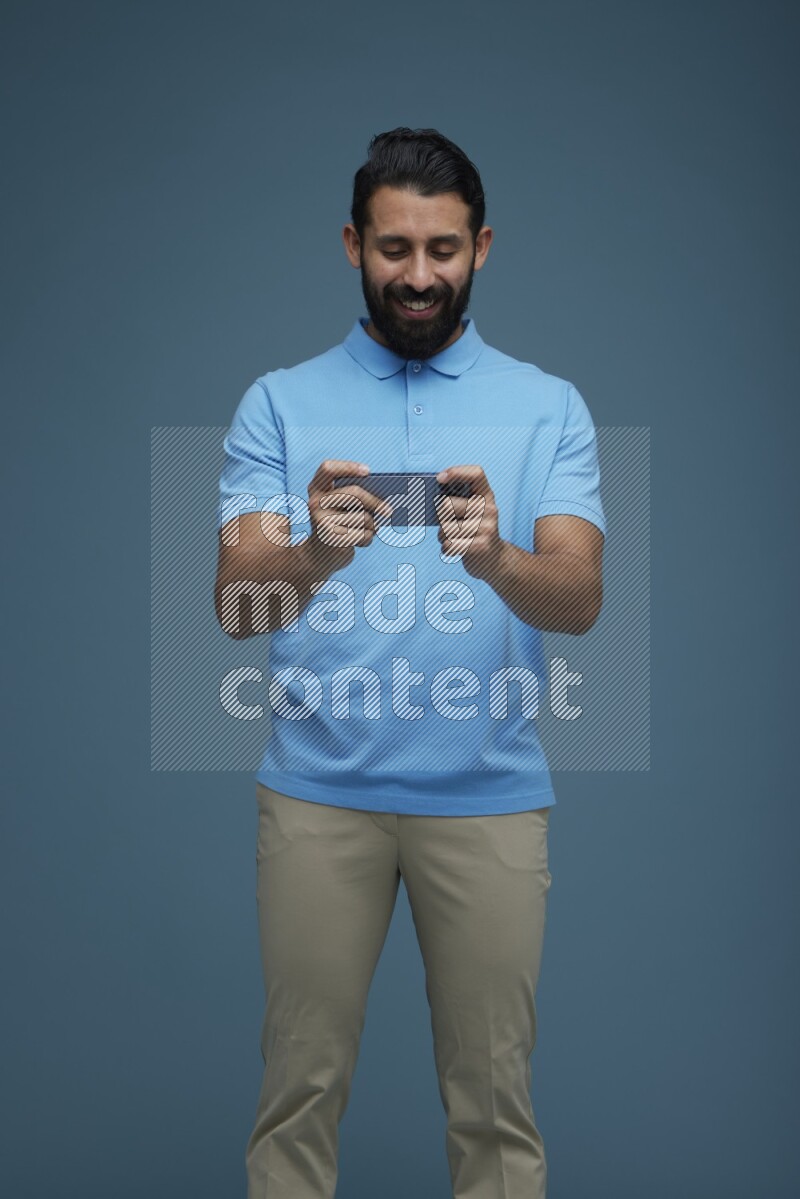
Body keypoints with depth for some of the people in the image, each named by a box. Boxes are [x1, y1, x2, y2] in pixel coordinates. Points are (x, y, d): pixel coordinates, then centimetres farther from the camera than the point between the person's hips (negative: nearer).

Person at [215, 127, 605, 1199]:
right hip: (317, 793, 0)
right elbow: (236, 604, -8)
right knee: (301, 1088, 10)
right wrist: (315, 557, -30)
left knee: (493, 1093, 10)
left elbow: (580, 598, -9)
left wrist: (494, 558, -31)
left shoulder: (550, 407, 3)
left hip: (489, 796, 0)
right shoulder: (277, 404, 3)